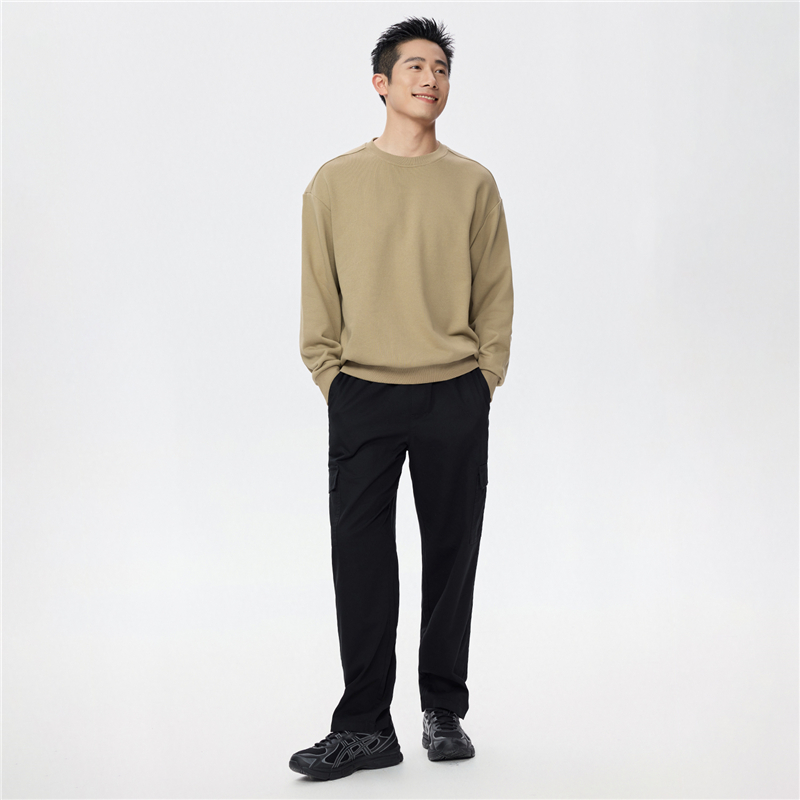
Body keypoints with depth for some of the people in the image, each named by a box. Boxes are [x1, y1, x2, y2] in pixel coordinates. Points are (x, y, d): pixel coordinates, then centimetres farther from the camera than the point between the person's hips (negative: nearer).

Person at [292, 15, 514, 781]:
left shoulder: (472, 182, 6)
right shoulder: (335, 181, 5)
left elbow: (495, 293, 6)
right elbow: (317, 292, 6)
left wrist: (484, 378, -1)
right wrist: (329, 376, -1)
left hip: (456, 399, 1)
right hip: (362, 396, 0)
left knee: (450, 555, 7)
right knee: (360, 561, -2)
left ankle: (444, 710, 20)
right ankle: (364, 726, 4)